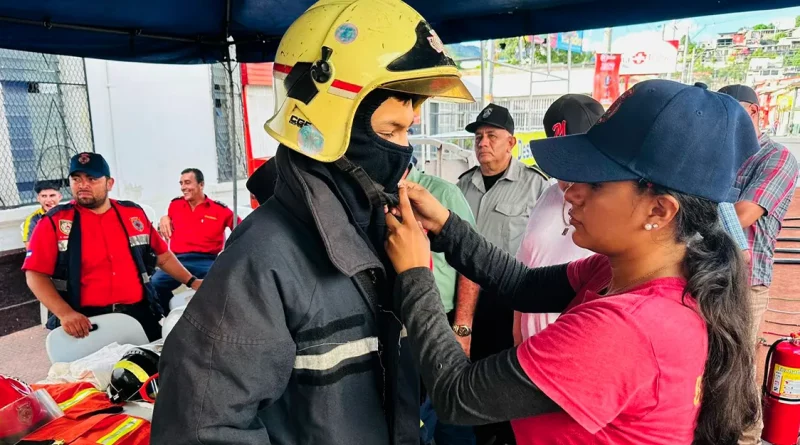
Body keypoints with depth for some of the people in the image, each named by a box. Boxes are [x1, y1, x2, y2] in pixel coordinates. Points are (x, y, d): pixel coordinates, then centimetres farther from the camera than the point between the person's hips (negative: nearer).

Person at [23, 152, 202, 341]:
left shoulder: (134, 215, 8)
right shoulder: (54, 222, 0)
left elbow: (163, 256, 15)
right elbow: (36, 274, -4)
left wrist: (191, 281, 7)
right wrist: (65, 313, -17)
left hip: (140, 314, 3)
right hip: (86, 321, -2)